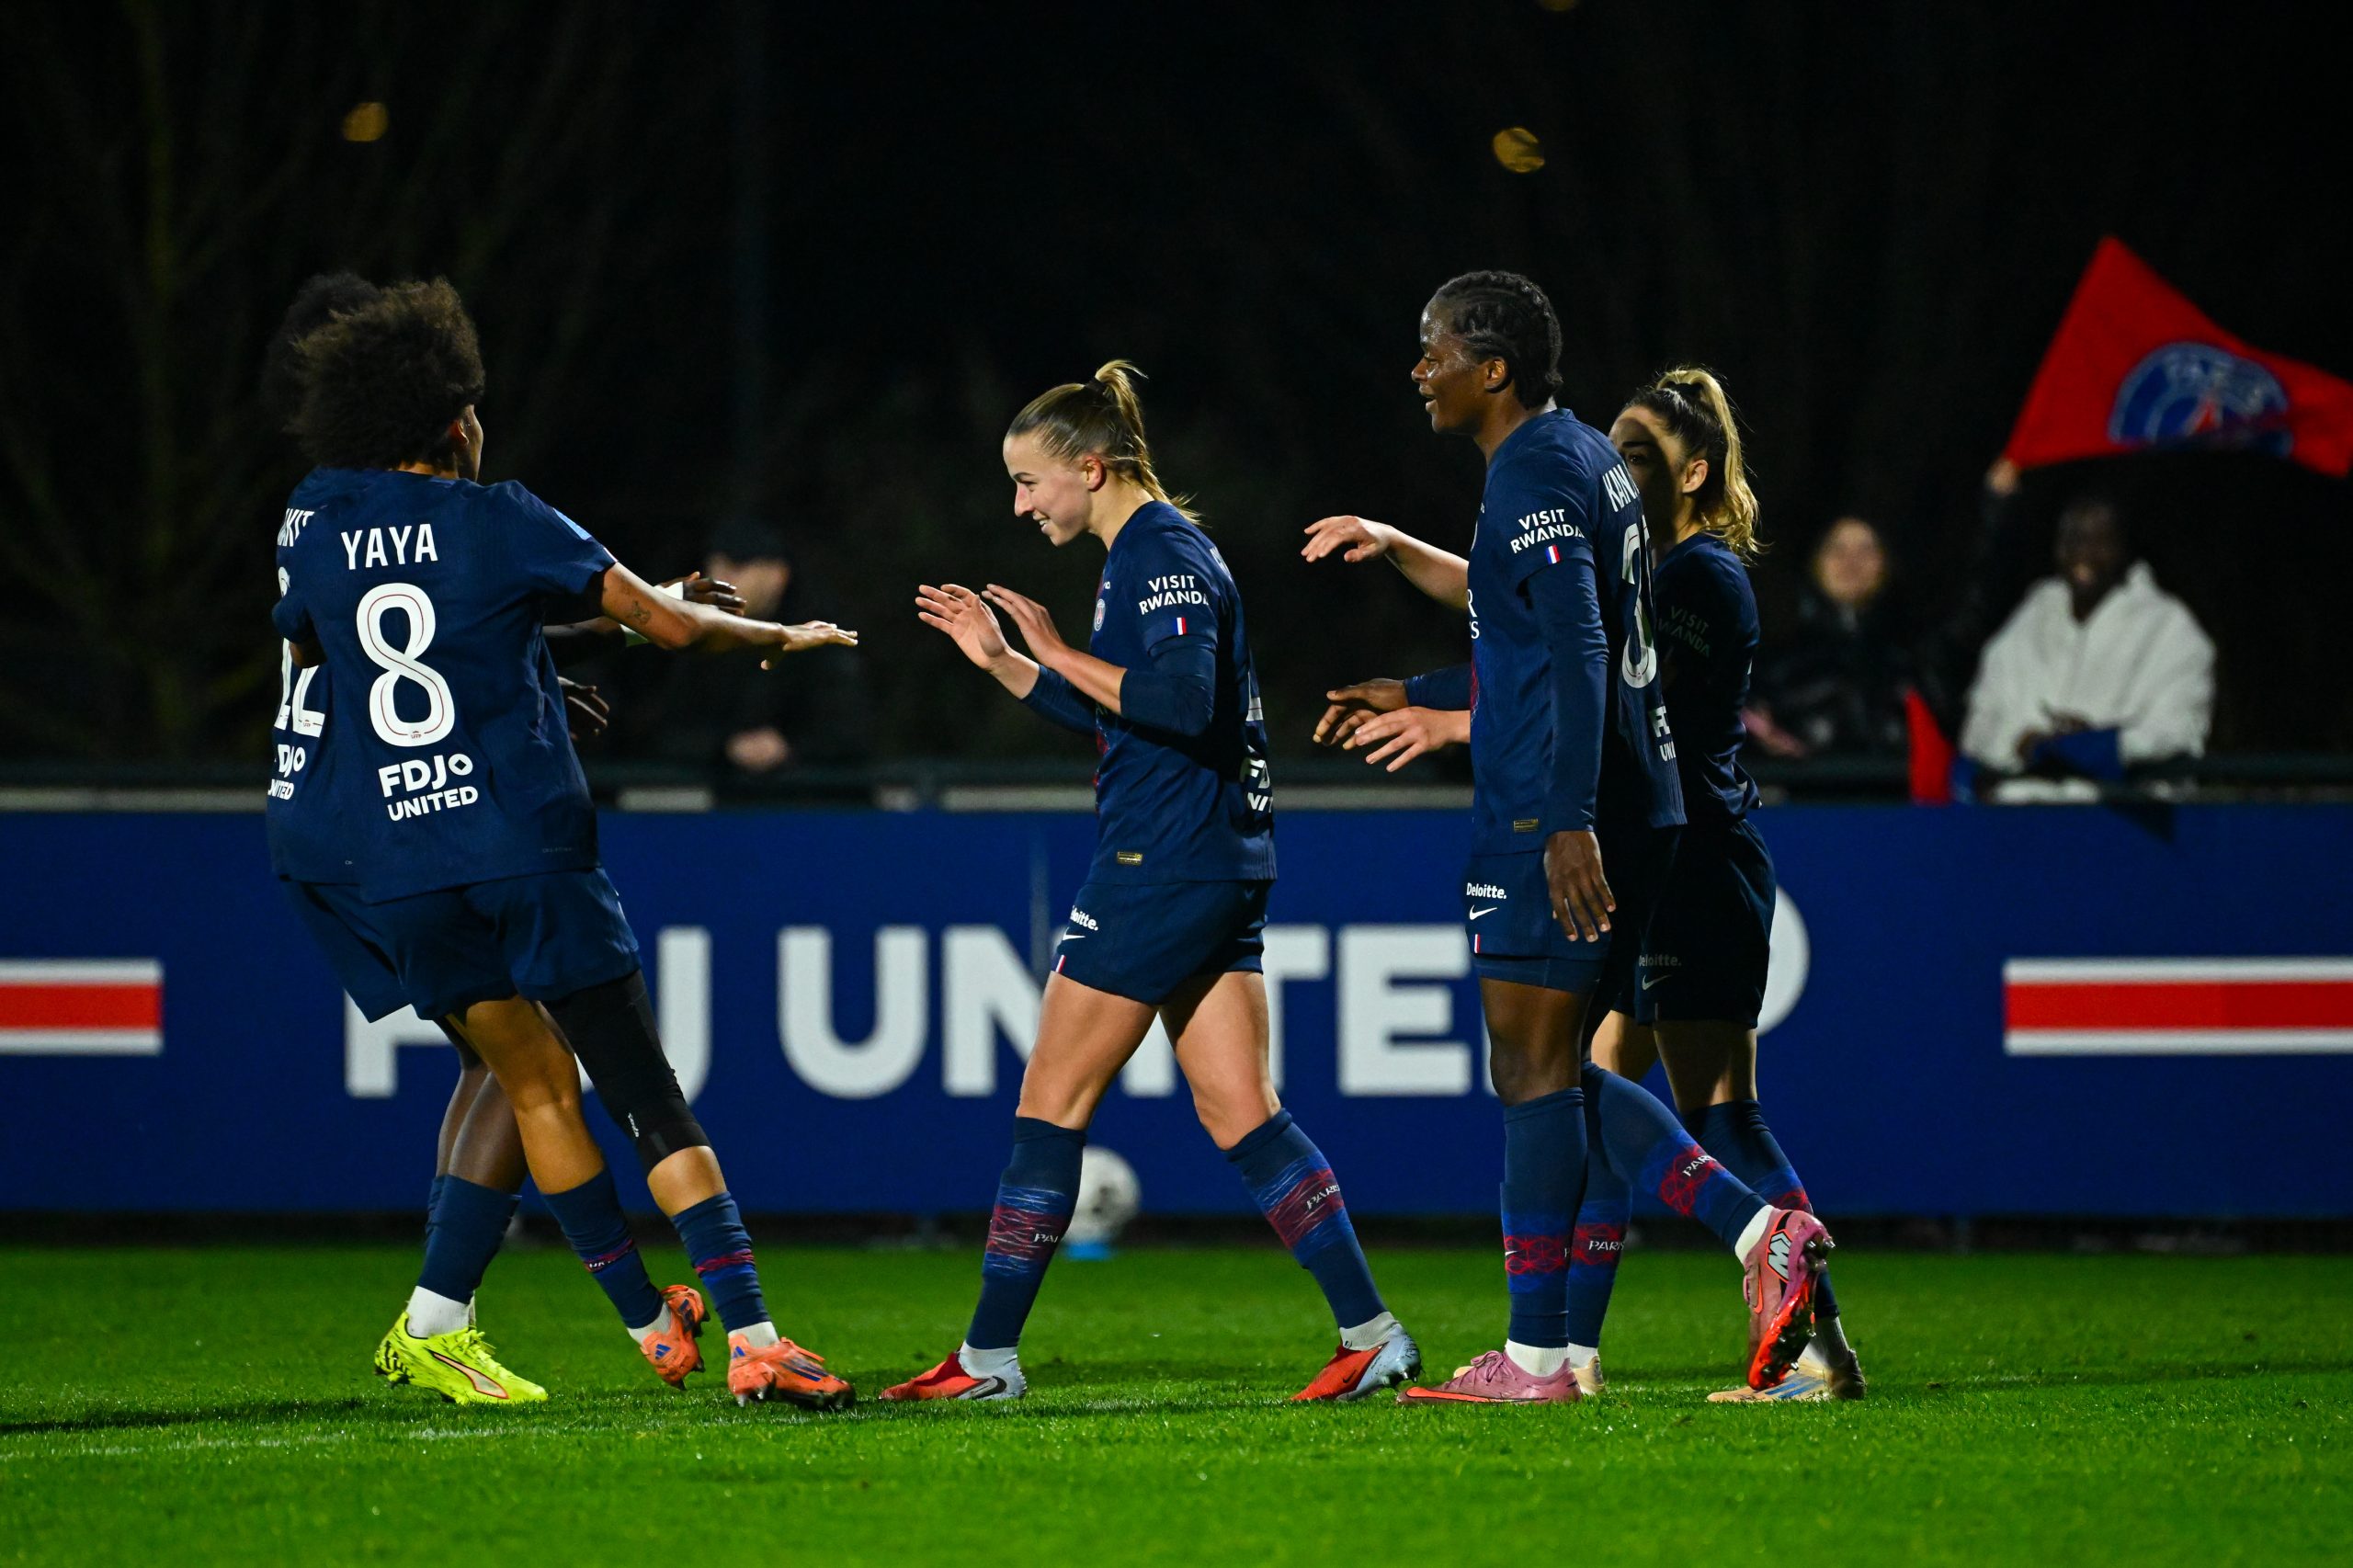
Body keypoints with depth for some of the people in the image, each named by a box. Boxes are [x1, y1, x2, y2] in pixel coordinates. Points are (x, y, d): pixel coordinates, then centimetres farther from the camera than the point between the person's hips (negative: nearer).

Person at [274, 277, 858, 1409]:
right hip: (525, 844, -4)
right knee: (647, 1095, -3)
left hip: (395, 867, 4)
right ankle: (750, 1338, -13)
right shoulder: (501, 521, -2)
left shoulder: (313, 525, 8)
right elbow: (669, 625, -2)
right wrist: (779, 637, 18)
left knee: (534, 1084, 19)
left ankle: (647, 1325, 21)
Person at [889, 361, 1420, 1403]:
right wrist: (1003, 662, 24)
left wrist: (1063, 656, -17)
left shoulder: (1163, 553, -12)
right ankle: (1371, 1333, 0)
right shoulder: (1142, 554, 19)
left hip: (1164, 870, -10)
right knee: (1240, 1115, 6)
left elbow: (1182, 701, -25)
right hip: (1219, 868, 10)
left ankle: (988, 1356, 2)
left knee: (1052, 1105, -3)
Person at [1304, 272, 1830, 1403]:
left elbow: (1576, 654, -24)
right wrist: (1423, 701, 36)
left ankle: (1535, 1356, -2)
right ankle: (1758, 1229, 4)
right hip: (1636, 811, 10)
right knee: (1548, 1073, 14)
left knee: (1532, 1072, -4)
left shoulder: (1536, 474, -14)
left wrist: (1569, 821, -30)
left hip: (1553, 829, -10)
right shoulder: (1590, 458, 17)